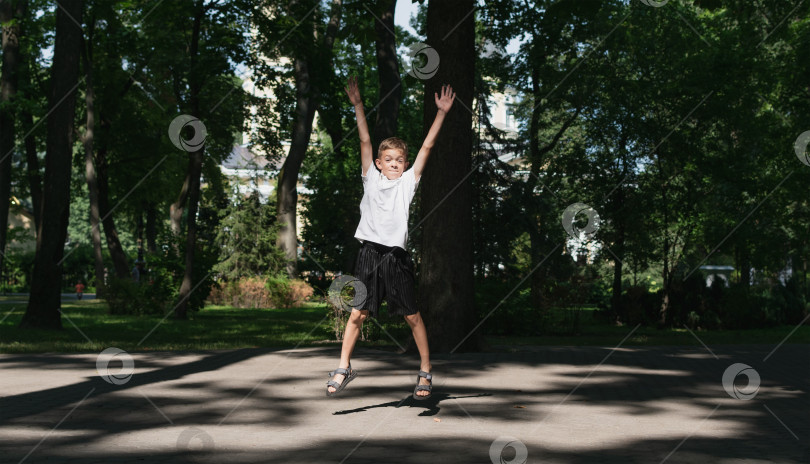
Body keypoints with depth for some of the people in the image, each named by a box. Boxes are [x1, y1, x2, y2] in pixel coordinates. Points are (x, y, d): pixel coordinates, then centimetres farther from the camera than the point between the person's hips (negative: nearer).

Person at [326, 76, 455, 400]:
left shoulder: (408, 181, 7)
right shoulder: (371, 178, 9)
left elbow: (427, 146, 3)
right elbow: (365, 141, 4)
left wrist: (441, 112, -1)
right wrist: (358, 105, -1)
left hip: (396, 255, -1)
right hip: (369, 253, 1)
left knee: (412, 316, 4)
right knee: (357, 314, 4)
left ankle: (425, 372, 13)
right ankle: (343, 368, 17)